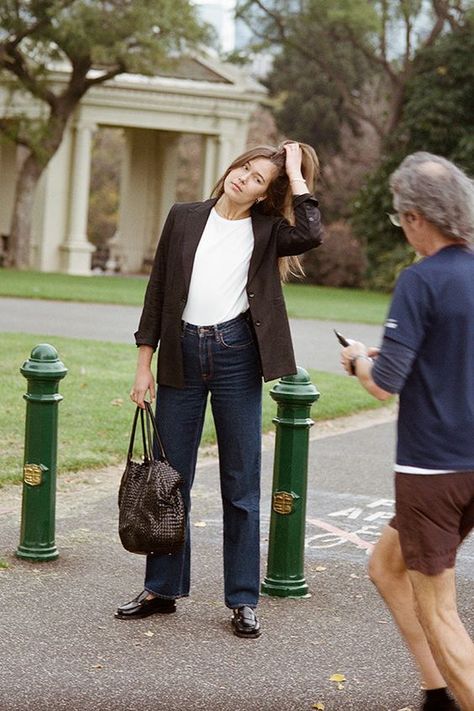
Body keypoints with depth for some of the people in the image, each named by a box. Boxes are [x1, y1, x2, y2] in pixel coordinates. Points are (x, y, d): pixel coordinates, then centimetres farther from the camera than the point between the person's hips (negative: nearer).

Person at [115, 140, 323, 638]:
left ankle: (243, 600, 10)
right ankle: (162, 589, 19)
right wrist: (144, 363, 5)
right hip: (182, 354, 2)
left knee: (241, 484, 3)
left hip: (237, 355, -2)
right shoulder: (184, 218, 8)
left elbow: (311, 234, -19)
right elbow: (158, 290, 9)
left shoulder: (266, 231, 4)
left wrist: (295, 175, -7)